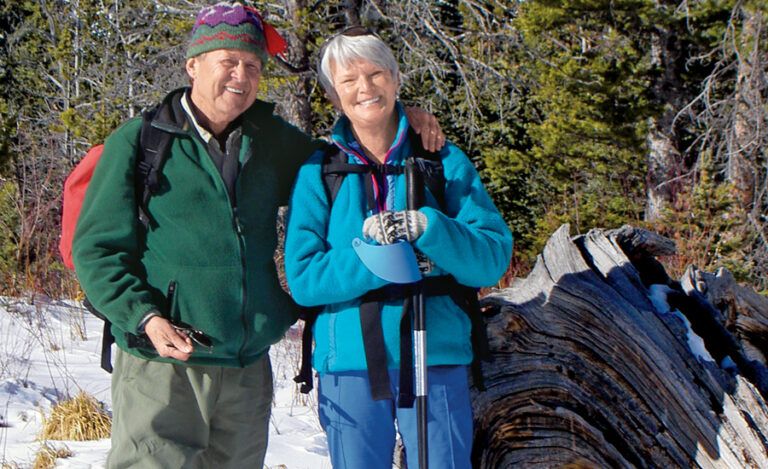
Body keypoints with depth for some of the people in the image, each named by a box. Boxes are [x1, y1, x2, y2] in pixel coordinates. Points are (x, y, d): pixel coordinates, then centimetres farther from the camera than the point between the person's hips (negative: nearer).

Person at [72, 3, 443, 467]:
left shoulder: (272, 140, 11)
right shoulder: (138, 142, -2)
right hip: (163, 365, -5)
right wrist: (145, 318, -17)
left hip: (250, 371, 5)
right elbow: (98, 248, -3)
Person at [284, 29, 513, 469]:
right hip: (350, 365, 0)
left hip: (438, 362, 0)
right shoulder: (318, 172, 3)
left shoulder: (445, 161, 4)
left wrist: (426, 228, -21)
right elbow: (302, 277, -6)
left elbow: (494, 258, -5)